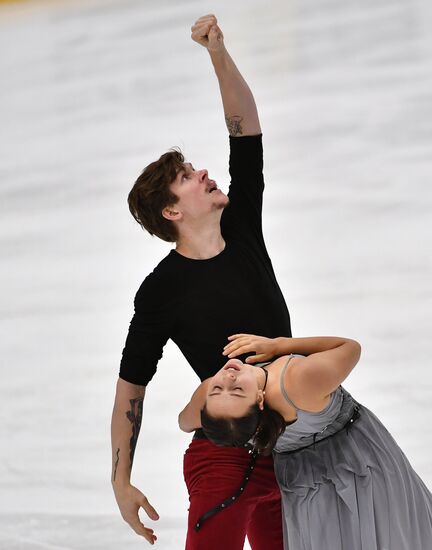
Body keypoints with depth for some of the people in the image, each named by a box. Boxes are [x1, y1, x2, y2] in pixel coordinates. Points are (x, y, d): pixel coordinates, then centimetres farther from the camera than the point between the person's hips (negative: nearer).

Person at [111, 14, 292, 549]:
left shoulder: (243, 232, 5)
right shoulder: (162, 290, -9)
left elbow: (246, 130, 4)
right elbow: (130, 390, -4)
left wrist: (218, 53, -7)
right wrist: (121, 482, -5)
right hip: (225, 458, -6)